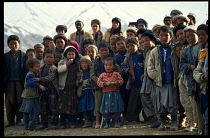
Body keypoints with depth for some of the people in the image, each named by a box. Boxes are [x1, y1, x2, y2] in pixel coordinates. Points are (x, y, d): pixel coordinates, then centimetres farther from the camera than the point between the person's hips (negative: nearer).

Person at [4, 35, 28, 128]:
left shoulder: (24, 56, 3)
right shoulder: (6, 56, 7)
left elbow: (27, 70, 2)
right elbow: (4, 70, 6)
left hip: (20, 82, -1)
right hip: (9, 82, 1)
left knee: (20, 101, 1)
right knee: (9, 102, 3)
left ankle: (19, 119, 11)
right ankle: (10, 120, 11)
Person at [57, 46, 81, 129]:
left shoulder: (77, 63, 12)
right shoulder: (62, 62, 3)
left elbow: (79, 72, 27)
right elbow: (59, 70, -14)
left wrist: (79, 74, 6)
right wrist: (67, 65, -22)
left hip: (74, 87, 2)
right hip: (64, 87, -2)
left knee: (73, 105, 1)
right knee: (63, 105, -3)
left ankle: (72, 122, 9)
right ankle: (62, 123, 4)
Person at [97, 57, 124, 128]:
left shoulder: (116, 74, 3)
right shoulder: (102, 75, 6)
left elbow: (121, 81, -1)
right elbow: (99, 82, 0)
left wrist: (114, 83, -16)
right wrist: (105, 84, -14)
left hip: (115, 94, -1)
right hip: (106, 94, 1)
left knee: (116, 109, 0)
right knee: (106, 109, 2)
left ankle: (116, 122, 11)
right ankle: (107, 123, 13)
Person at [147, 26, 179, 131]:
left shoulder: (174, 50, 4)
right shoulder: (154, 51, 7)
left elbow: (178, 65, 5)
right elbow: (150, 68, 5)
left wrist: (176, 77, -5)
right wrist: (157, 77, -5)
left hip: (171, 82, -2)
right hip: (159, 82, 2)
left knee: (172, 103, -3)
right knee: (161, 104, 6)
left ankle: (174, 123, 9)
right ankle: (162, 123, 18)